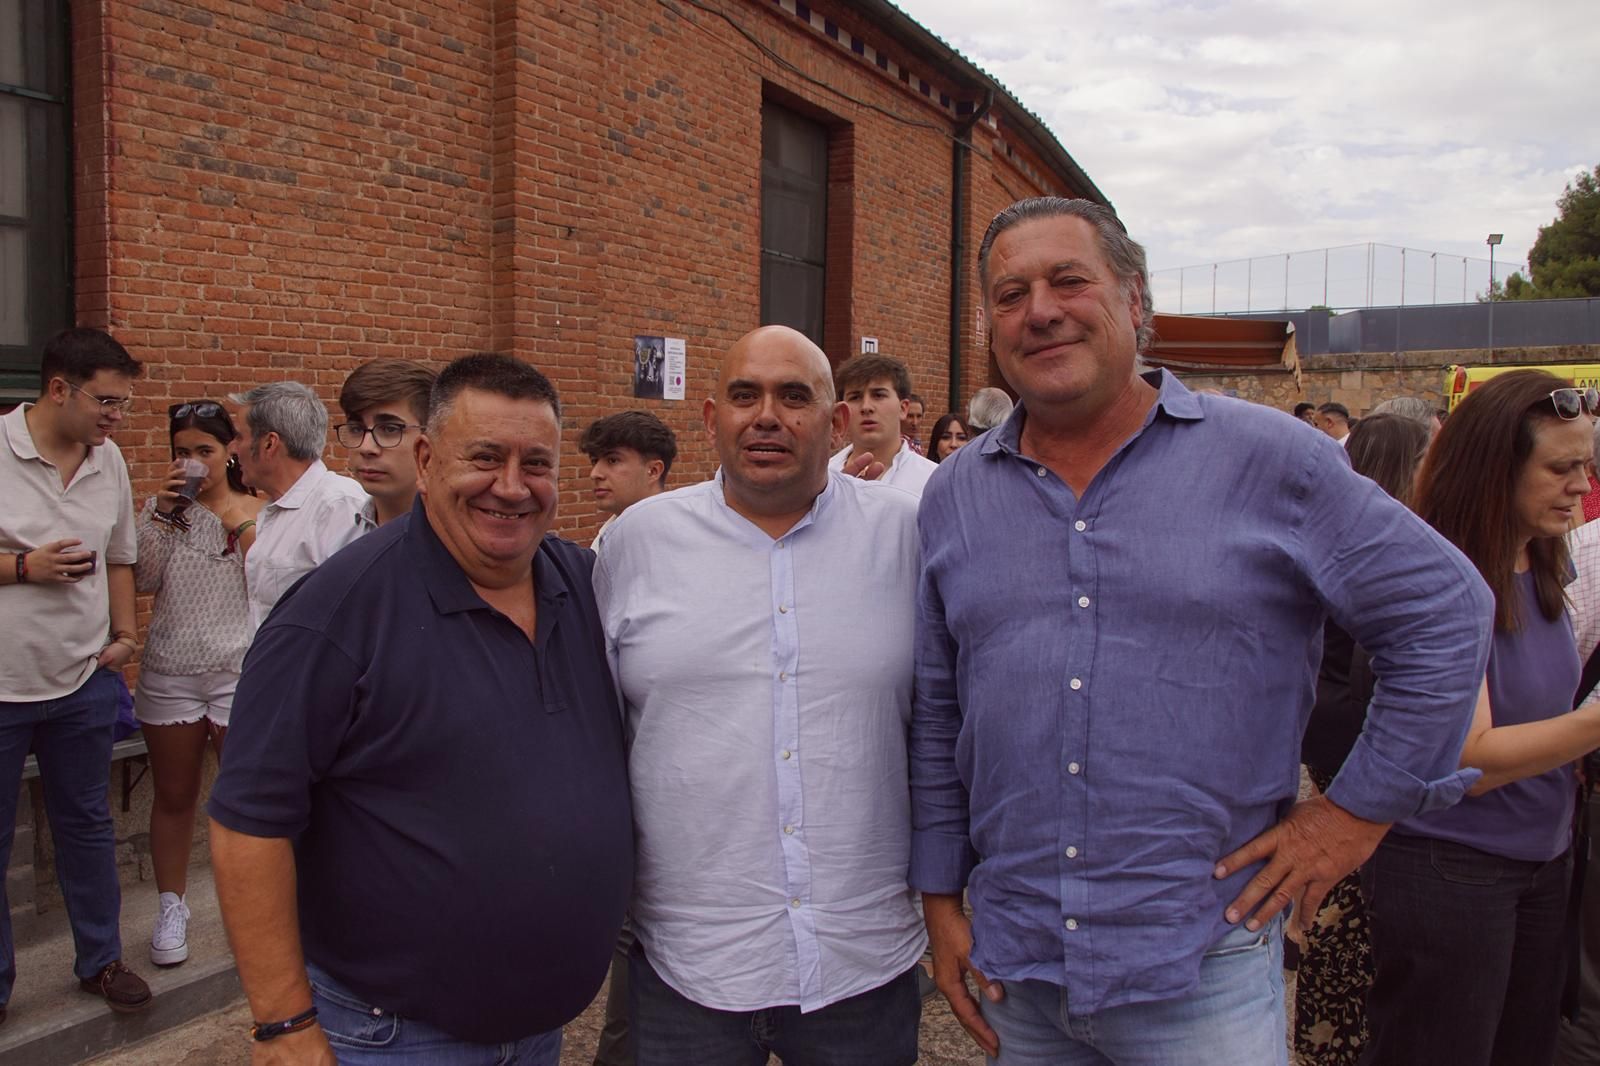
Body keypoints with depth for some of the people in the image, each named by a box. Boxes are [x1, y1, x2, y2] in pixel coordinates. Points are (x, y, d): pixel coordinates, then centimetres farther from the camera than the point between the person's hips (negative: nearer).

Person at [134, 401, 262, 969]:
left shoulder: (256, 512, 1)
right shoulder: (161, 507, 6)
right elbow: (142, 580, -7)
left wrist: (241, 526, -17)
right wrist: (162, 512, -11)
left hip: (238, 673, -2)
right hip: (169, 674, 2)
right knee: (174, 796, 13)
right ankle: (171, 905, 27)